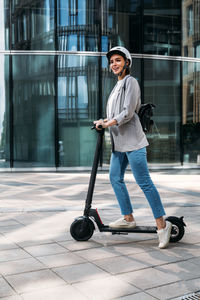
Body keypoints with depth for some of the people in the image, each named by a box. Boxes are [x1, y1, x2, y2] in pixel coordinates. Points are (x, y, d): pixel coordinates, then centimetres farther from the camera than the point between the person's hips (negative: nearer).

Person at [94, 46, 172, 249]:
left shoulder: (131, 82, -6)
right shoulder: (118, 85, 21)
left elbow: (128, 112, -16)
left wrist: (108, 123, -14)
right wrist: (106, 121, 13)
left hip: (132, 140, -9)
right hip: (119, 141, 10)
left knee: (144, 182, -10)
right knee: (115, 178, 10)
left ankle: (162, 224, -3)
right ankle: (128, 218, 20)